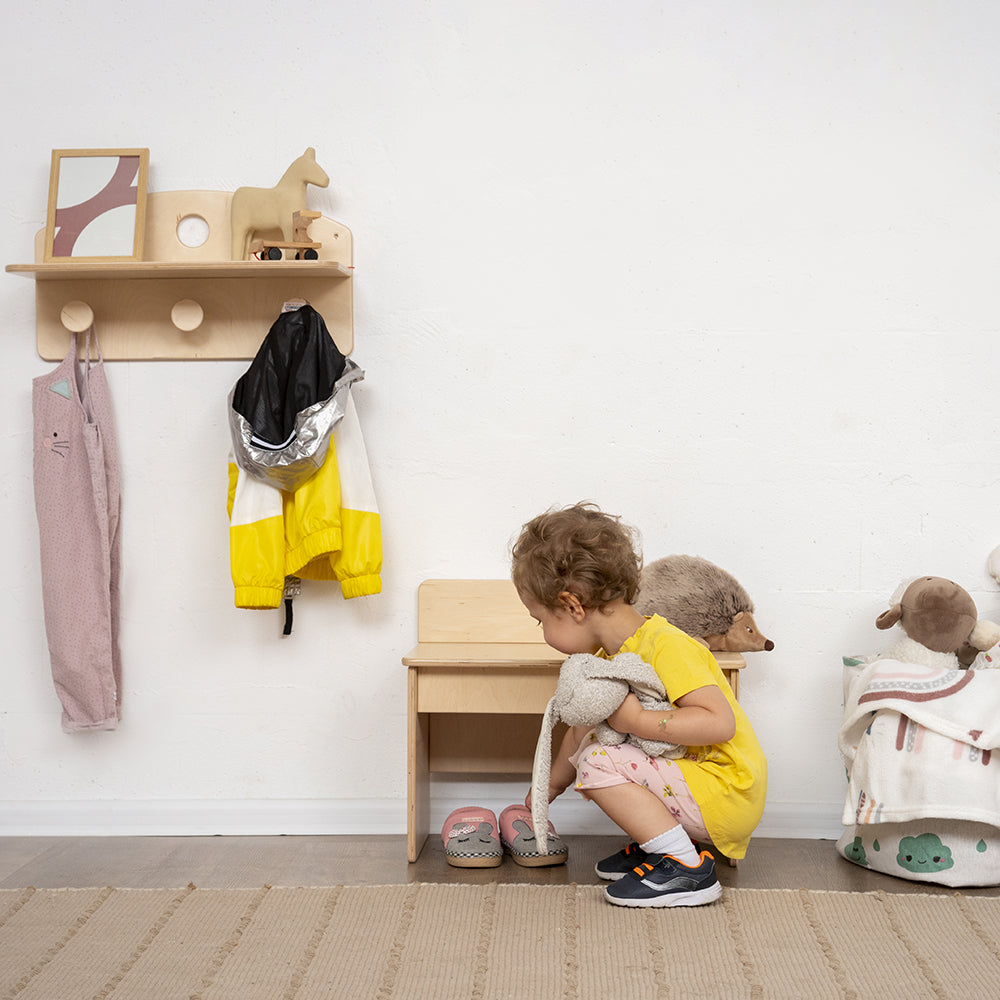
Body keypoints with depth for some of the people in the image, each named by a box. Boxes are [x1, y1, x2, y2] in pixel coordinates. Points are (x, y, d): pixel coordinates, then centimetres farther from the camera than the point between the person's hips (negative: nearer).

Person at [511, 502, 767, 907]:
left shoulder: (666, 646, -21)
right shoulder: (611, 656, 7)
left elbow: (719, 722, -31)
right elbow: (581, 729, 23)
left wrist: (637, 720, -30)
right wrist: (548, 788, 35)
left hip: (728, 794, -9)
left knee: (599, 764, -19)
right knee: (591, 745, 11)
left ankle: (686, 868, -15)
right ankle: (657, 842, 12)